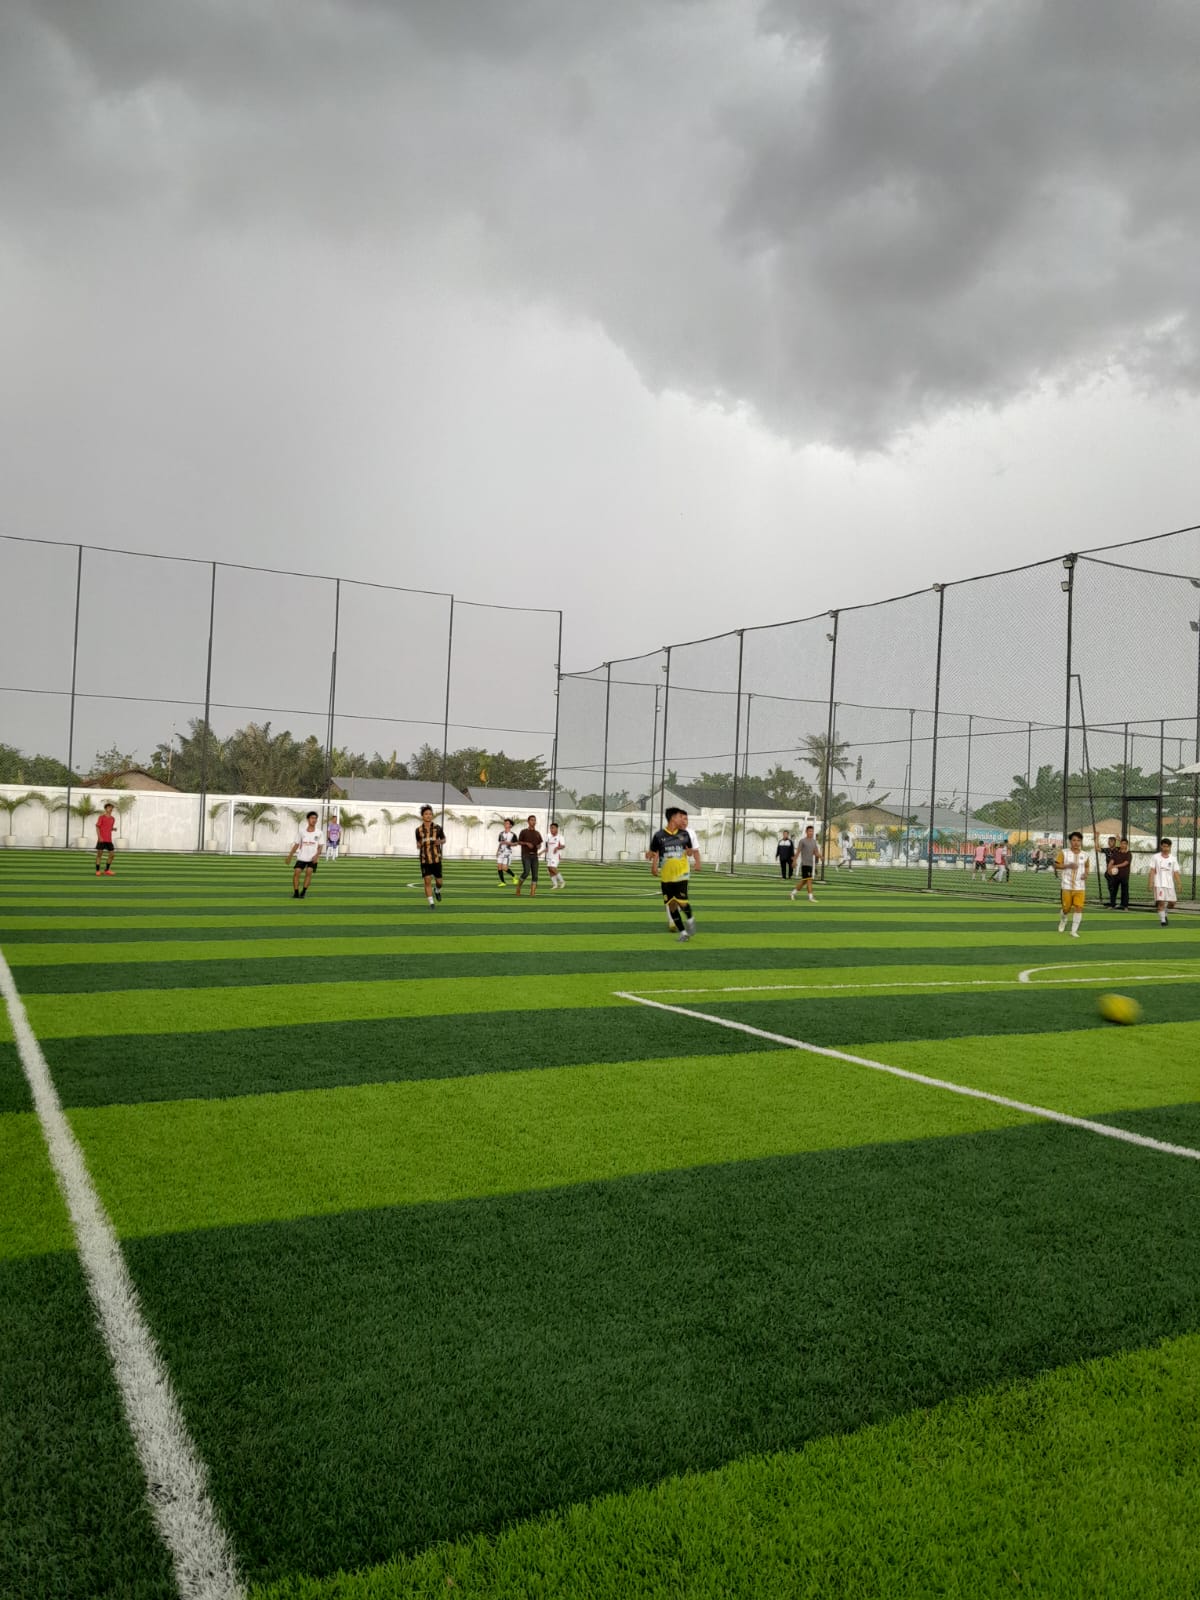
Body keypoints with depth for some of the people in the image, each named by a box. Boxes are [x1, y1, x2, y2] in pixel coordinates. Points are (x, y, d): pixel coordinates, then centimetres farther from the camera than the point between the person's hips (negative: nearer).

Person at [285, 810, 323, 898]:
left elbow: (320, 847, 0)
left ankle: (303, 893, -9)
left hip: (313, 858, -1)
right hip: (301, 857, 1)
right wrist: (290, 856, 4)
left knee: (309, 872, -18)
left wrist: (317, 855, -18)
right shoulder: (302, 831, 2)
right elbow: (296, 844, 8)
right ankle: (296, 893, -1)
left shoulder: (319, 833, -1)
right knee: (296, 872, -11)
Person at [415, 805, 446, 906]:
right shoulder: (419, 830, 1)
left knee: (439, 881, 4)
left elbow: (444, 839, 11)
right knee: (427, 881, -8)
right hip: (425, 860, 0)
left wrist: (440, 842, -13)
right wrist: (418, 845, -8)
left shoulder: (437, 827, -2)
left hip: (436, 859, 0)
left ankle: (437, 890, 39)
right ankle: (431, 903, 1)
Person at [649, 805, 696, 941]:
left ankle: (689, 919, 21)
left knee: (683, 902, -12)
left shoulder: (685, 834, 2)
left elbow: (690, 851, 14)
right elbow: (654, 853, 5)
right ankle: (683, 932, 18)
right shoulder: (659, 836, -3)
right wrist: (653, 866, -12)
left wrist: (689, 852, -10)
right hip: (666, 876, 0)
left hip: (682, 874, 0)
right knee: (671, 904, 3)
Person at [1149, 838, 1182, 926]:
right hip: (1159, 884, -3)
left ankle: (1164, 914, 29)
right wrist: (1151, 883, -7)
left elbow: (1176, 872, 6)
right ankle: (1162, 920, -5)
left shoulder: (1173, 859, 7)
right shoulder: (1156, 857, 3)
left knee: (1172, 903, 3)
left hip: (1170, 884, 3)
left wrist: (1178, 884, -2)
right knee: (1161, 902, -12)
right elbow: (1152, 871, 1)